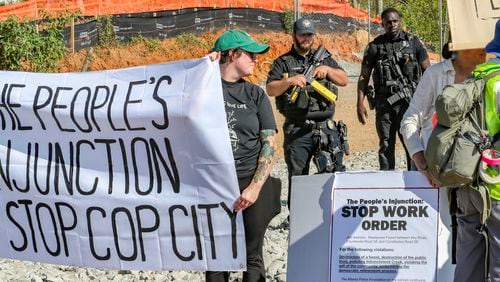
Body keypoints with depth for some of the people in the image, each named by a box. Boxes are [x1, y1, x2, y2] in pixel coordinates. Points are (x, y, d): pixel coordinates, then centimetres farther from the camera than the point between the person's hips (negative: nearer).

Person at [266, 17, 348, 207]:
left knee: (335, 172, -5)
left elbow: (344, 80, 7)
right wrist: (289, 81, -23)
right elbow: (270, 90, -5)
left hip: (326, 127, 1)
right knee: (297, 178, 3)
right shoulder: (283, 63, 8)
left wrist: (327, 70, -11)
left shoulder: (324, 59, 16)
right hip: (297, 131, -1)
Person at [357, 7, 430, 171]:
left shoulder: (413, 42, 7)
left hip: (408, 101, -2)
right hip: (383, 101, 2)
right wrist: (360, 104, 0)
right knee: (385, 146, 7)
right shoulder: (375, 47, 7)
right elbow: (364, 76, 9)